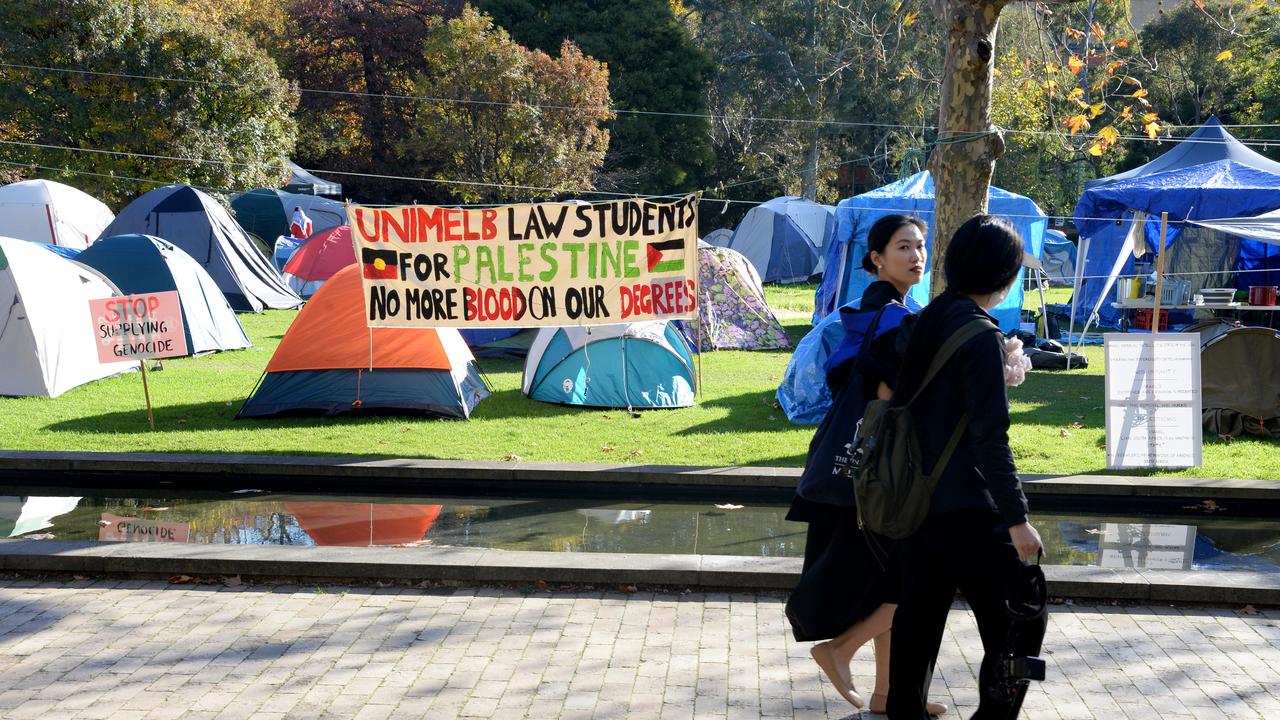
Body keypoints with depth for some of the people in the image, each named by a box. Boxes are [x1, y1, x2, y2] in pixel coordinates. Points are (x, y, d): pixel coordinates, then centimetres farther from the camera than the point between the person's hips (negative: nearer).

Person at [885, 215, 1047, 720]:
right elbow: (990, 439, -20)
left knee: (918, 619, 16)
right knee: (1019, 623, 5)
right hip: (967, 510, -8)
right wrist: (1017, 518, -17)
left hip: (916, 503, 8)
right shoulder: (980, 334, -16)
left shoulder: (927, 321, 7)